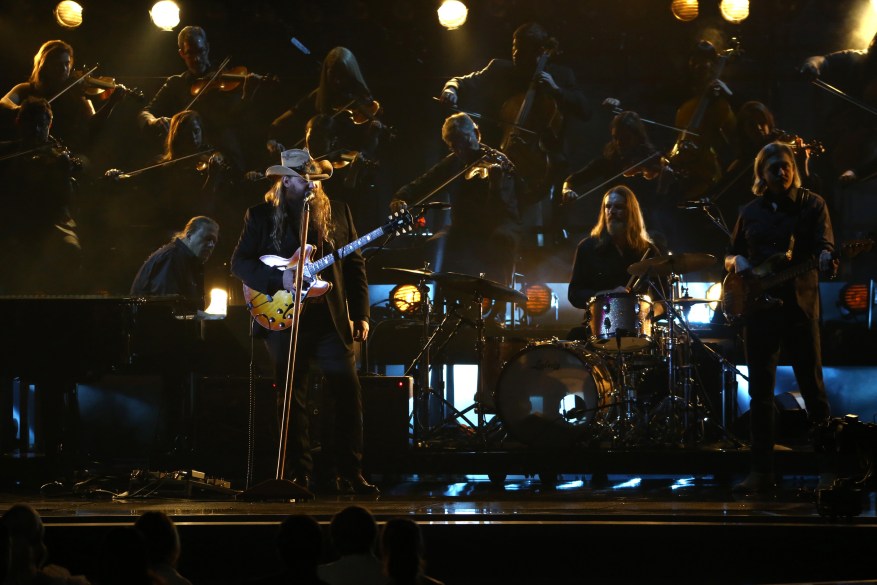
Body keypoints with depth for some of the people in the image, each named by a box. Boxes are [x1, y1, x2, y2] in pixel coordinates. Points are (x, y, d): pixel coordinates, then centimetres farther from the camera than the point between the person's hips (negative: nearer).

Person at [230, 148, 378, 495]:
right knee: (292, 399, 2)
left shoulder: (337, 213, 10)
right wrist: (279, 279, -15)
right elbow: (240, 262, 0)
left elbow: (355, 266, 10)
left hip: (331, 321, 1)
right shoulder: (262, 216, 5)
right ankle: (299, 475, 9)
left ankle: (347, 475, -1)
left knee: (348, 393, -7)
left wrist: (361, 314, 3)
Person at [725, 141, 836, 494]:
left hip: (800, 304, -3)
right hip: (760, 306, 3)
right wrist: (737, 262, -4)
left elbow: (823, 244, -11)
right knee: (760, 392, 1)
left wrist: (825, 259, -34)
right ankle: (762, 471, 3)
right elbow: (731, 254, 20)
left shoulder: (812, 205, 3)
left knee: (812, 386, -2)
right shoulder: (750, 212, 13)